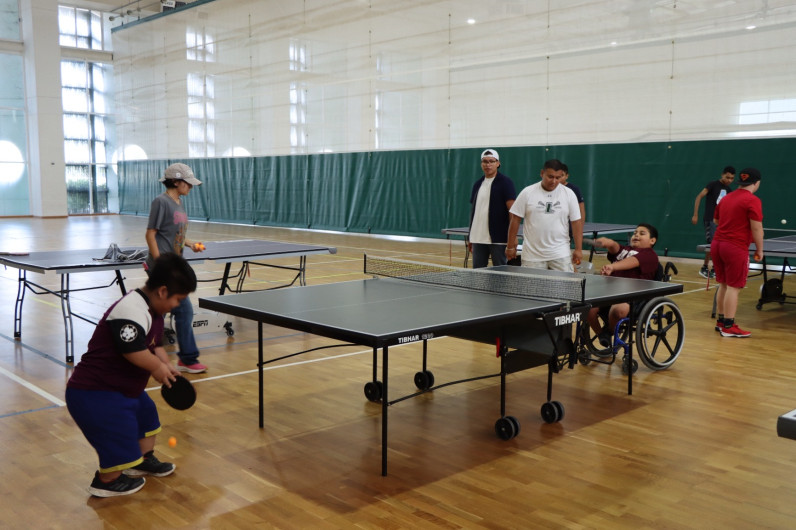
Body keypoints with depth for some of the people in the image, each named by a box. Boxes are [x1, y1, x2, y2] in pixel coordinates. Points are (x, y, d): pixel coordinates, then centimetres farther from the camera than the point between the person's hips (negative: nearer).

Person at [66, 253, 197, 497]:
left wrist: (166, 366, -3)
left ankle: (143, 460, 48)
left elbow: (154, 346, 14)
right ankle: (106, 481, 20)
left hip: (125, 387, 11)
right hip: (93, 394, -11)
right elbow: (134, 351, -36)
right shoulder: (131, 311, -29)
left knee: (147, 413, 27)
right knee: (121, 439, -7)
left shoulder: (152, 311, 6)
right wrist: (158, 367, -18)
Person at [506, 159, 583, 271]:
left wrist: (578, 249, -1)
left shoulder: (569, 194, 3)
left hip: (560, 255, 1)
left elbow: (576, 222, 4)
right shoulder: (527, 193, 0)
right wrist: (510, 246, 2)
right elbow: (515, 220, 3)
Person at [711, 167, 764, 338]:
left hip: (717, 245, 7)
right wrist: (759, 249, -4)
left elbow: (716, 220, 24)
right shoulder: (752, 201, -10)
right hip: (736, 248, -7)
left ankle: (721, 321, 22)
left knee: (723, 284, 15)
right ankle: (729, 327, 1)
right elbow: (757, 228, -13)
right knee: (733, 287, -2)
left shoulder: (726, 198, 12)